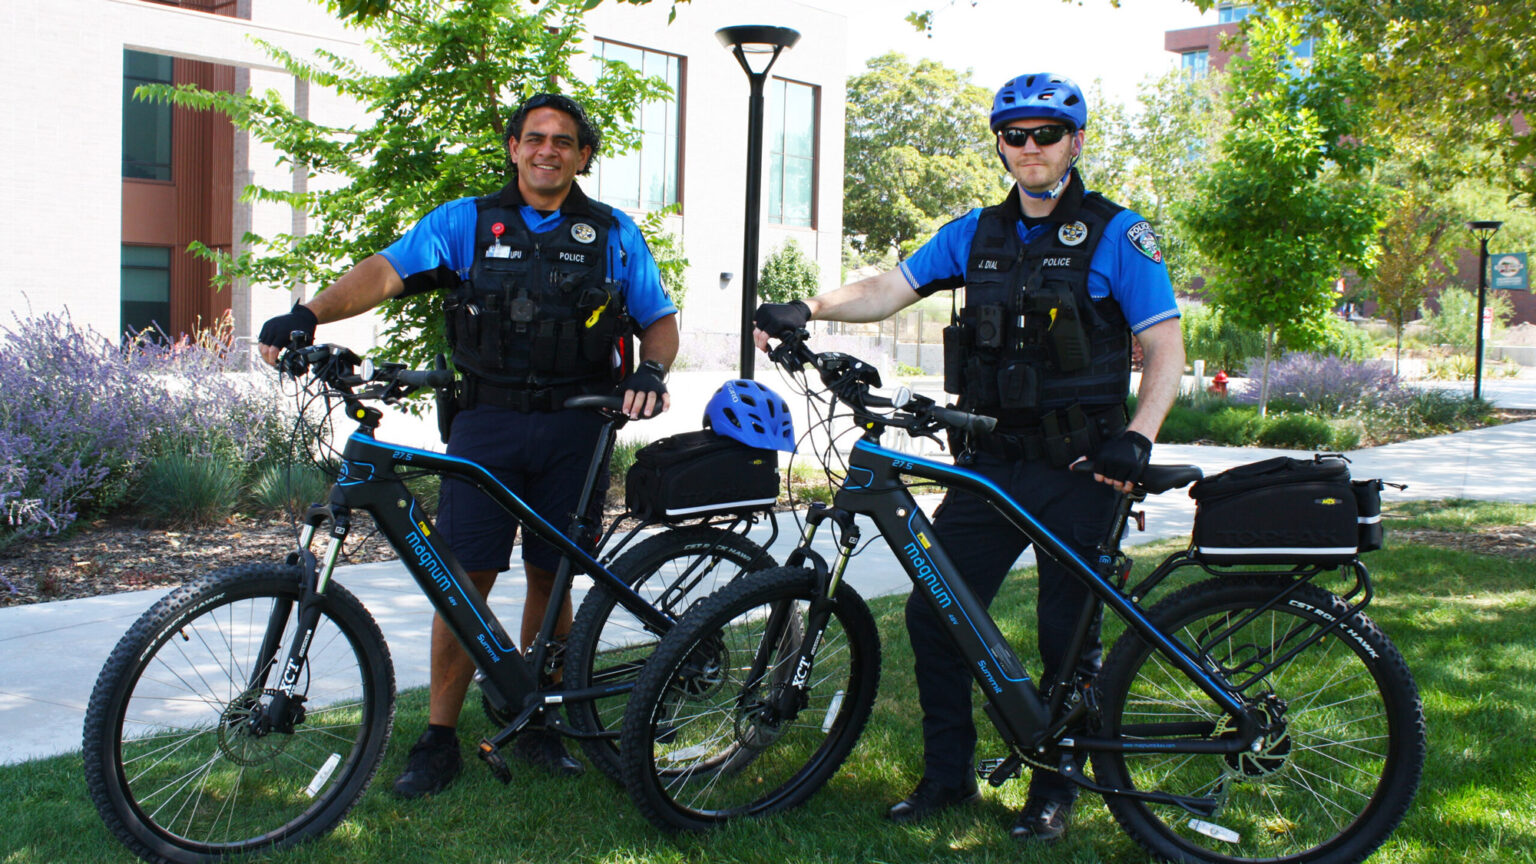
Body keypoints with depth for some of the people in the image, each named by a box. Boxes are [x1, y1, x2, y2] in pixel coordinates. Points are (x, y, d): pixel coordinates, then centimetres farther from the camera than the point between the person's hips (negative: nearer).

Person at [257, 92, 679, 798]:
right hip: (486, 421, -1)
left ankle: (537, 722, 23)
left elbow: (660, 319, 13)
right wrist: (308, 314, -22)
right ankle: (439, 738, 8)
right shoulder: (466, 222, 6)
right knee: (466, 577, -3)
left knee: (551, 579, 8)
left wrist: (652, 370, -10)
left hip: (574, 427, 1)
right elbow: (389, 270, -7)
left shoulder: (613, 234, 10)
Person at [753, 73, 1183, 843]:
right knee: (932, 612, 2)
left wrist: (1137, 438, -21)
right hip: (992, 462, 4)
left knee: (1068, 635, 3)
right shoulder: (976, 234, 10)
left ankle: (1054, 788, 21)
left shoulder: (1115, 234, -3)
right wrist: (805, 309, -14)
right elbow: (888, 289, 3)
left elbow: (1166, 346, -7)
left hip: (1078, 468, -4)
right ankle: (948, 773, 18)